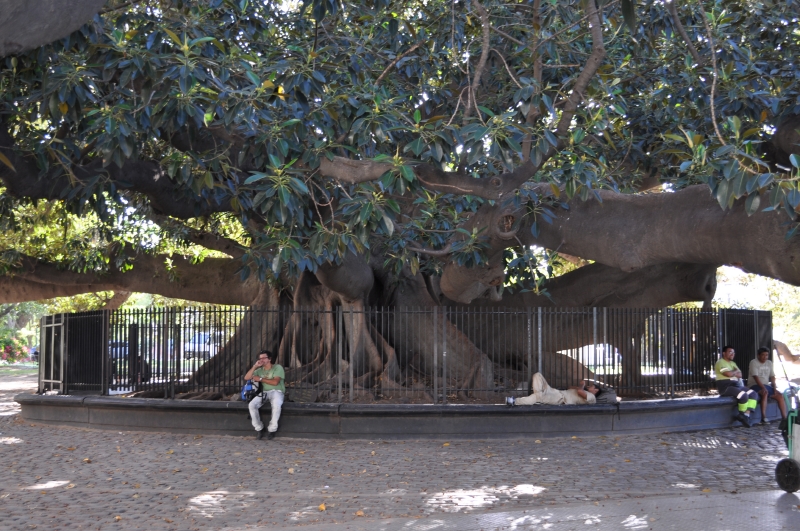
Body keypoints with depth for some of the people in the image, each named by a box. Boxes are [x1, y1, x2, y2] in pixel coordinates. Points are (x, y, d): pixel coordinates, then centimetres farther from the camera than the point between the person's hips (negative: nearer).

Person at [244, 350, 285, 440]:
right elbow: (246, 378, 7)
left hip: (277, 392, -4)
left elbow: (275, 382, -13)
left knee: (276, 406, -39)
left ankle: (272, 430, -21)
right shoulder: (260, 370, 17)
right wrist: (255, 366, -1)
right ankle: (259, 428, -11)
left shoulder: (278, 368, 1)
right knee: (252, 405, -25)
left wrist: (260, 379, -7)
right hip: (264, 392, 4)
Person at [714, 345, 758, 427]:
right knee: (743, 395, -30)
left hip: (736, 385, 9)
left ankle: (747, 414, -16)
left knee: (754, 394, -7)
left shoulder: (733, 363, 23)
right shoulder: (720, 362, -5)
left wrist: (732, 373, -8)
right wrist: (735, 371, 2)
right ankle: (742, 415, -10)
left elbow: (740, 375, 11)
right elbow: (729, 374, -19)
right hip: (725, 387, -9)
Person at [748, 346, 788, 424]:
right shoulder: (753, 362, -9)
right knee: (765, 393, -36)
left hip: (766, 385, 7)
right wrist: (763, 387, -30)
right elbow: (755, 377, -19)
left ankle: (784, 418, -9)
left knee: (780, 395, -11)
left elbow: (772, 376, 10)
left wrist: (774, 387, -6)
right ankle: (763, 418, -40)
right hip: (754, 385, -7)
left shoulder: (769, 363, 13)